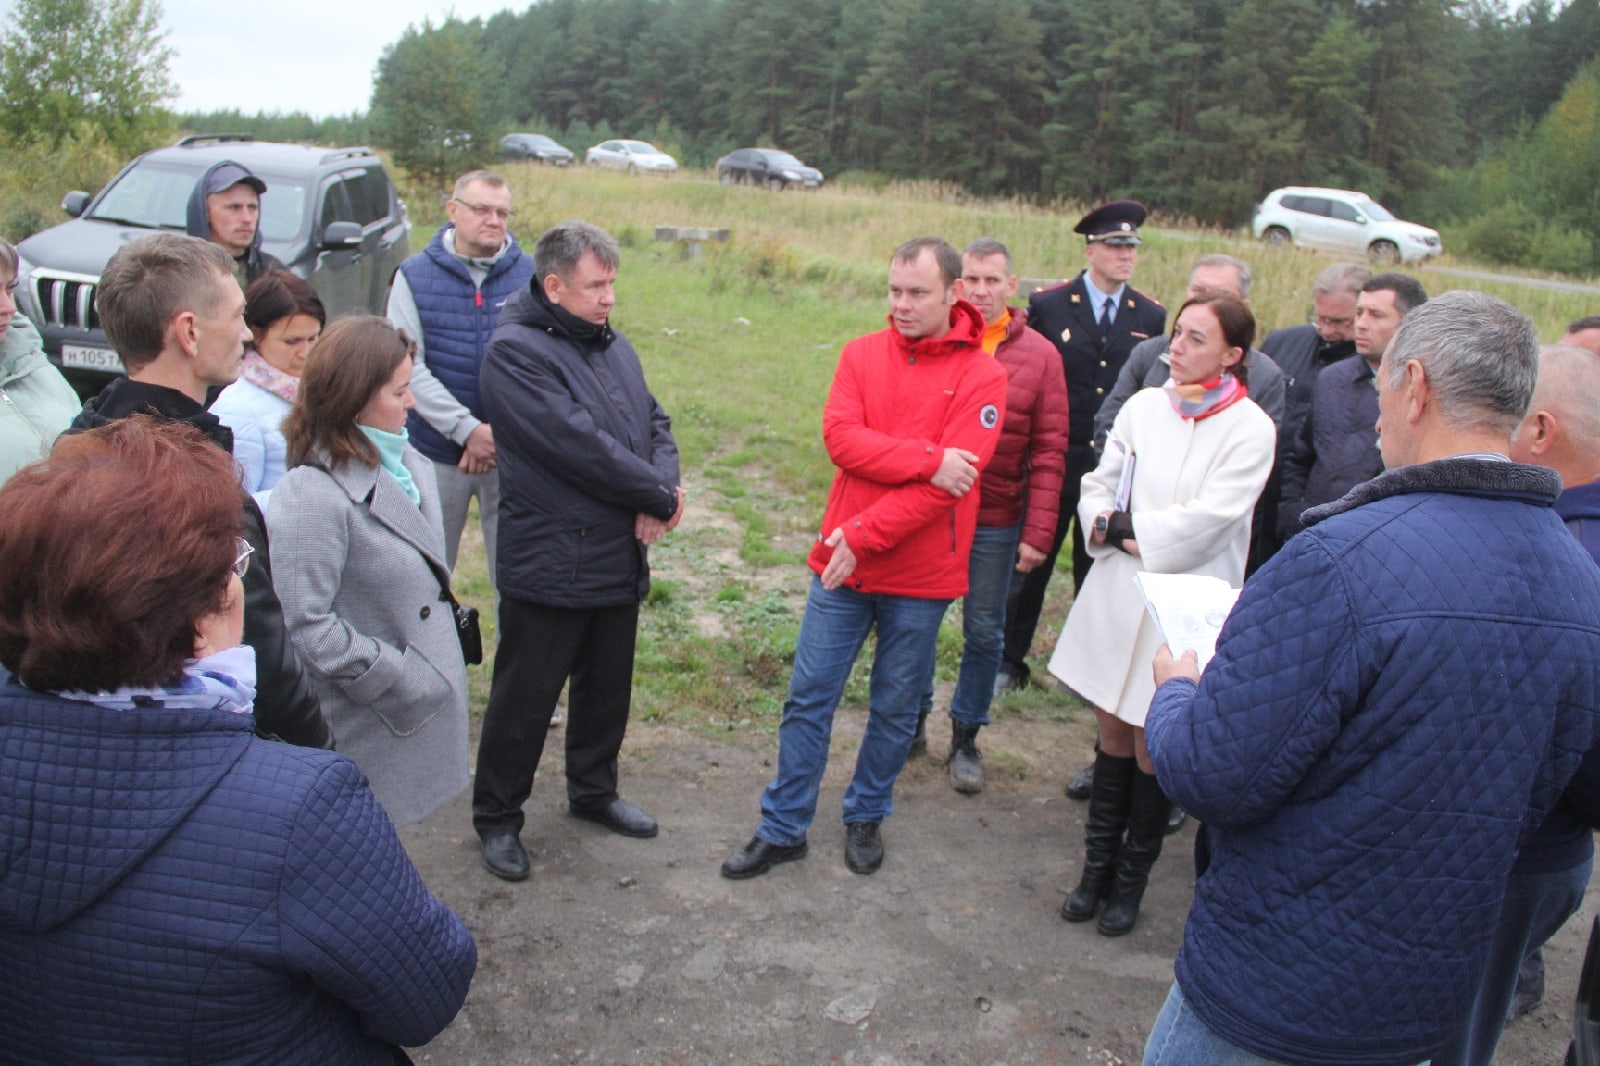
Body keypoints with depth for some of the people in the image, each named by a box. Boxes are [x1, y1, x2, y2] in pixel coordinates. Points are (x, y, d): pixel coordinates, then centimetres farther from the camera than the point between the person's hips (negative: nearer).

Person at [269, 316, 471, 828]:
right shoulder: (311, 497, -23)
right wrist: (397, 678, -19)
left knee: (385, 836, 22)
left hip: (420, 704, 8)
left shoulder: (409, 464, 4)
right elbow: (304, 625, -25)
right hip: (367, 726, -8)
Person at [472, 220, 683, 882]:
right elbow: (579, 444, -23)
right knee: (525, 700, 5)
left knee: (607, 689, 21)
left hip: (621, 559, 8)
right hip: (549, 566, -8)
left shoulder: (611, 344, 12)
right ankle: (497, 817, 24)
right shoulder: (515, 351, -15)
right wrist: (662, 496, -15)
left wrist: (661, 489, -11)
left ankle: (593, 791, 40)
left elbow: (654, 423, 10)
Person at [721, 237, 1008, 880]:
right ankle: (783, 828, 22)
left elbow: (949, 482, -17)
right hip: (842, 561, 2)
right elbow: (840, 436, -12)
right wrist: (929, 459, -21)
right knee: (809, 699, 8)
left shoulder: (982, 377, -8)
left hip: (920, 576, -2)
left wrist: (863, 536, -18)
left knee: (895, 708, 14)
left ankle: (866, 818, 35)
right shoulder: (862, 354, 3)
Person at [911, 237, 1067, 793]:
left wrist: (1037, 533, -8)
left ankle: (966, 737, 29)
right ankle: (913, 720, 33)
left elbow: (1048, 453, -3)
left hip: (995, 524, 0)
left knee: (984, 634, 12)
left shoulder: (1039, 356, -3)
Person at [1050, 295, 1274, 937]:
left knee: (1153, 749, 6)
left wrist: (1125, 528, -10)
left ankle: (1131, 880, 25)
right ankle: (1097, 866, 29)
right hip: (1116, 594, 4)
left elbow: (1206, 519, -16)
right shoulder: (1143, 406, 5)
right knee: (1113, 734, 14)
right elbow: (1098, 486, 7)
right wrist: (1111, 529, -12)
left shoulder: (1249, 430, -8)